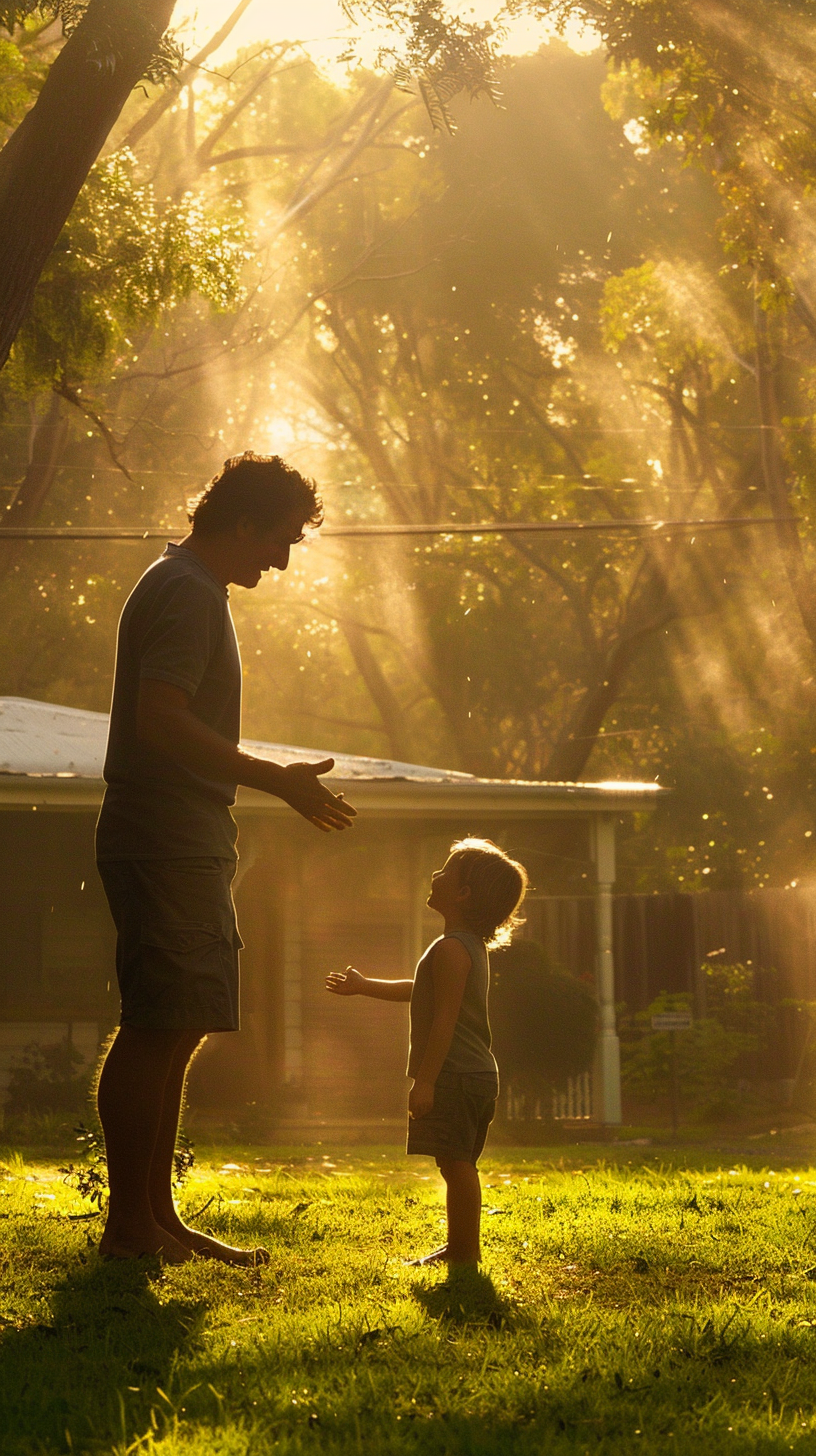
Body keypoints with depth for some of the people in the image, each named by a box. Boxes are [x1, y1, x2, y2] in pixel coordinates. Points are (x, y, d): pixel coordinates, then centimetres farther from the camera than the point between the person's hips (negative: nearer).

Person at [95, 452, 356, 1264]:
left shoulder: (185, 588, 20)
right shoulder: (188, 594, -13)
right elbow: (161, 719, -24)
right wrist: (276, 779, -22)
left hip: (182, 843, 11)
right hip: (167, 845, -11)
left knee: (172, 1035, 11)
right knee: (158, 1032, -9)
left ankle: (155, 1218, 14)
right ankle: (130, 1223, -8)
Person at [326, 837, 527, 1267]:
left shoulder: (450, 949, -16)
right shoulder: (473, 947, 17)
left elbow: (444, 1019, -22)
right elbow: (421, 991, 33)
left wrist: (425, 1082, -23)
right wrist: (365, 986, 42)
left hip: (455, 1075, -11)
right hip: (477, 1073, 11)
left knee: (456, 1164, -8)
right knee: (459, 1166, 16)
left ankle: (466, 1252, -7)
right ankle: (459, 1246, 23)